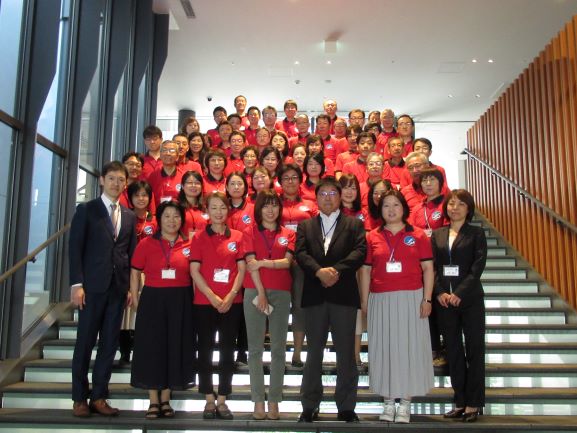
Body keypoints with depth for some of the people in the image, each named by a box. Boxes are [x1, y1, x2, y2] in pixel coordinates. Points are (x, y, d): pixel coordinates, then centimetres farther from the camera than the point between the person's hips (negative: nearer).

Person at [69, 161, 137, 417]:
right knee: (85, 343, 4)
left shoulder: (129, 217, 14)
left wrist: (131, 287, 4)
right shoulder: (86, 210, 2)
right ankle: (80, 398, 15)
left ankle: (99, 397, 15)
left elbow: (131, 254, 12)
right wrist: (76, 284, -12)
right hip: (92, 286, -3)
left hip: (118, 288, 4)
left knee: (109, 344, 5)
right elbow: (75, 248, -4)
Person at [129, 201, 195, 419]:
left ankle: (165, 400, 23)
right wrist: (136, 303, -3)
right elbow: (135, 274, 3)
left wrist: (192, 302, -4)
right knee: (152, 348, 3)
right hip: (152, 300, -1)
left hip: (180, 303, 1)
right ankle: (153, 401, 16)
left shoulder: (188, 245, 2)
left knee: (174, 348, 7)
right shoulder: (146, 244, 0)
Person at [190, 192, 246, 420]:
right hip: (205, 302, -1)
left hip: (232, 302, 1)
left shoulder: (237, 236, 6)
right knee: (205, 350, 4)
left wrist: (231, 295, -11)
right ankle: (209, 400, 15)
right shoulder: (199, 238, 3)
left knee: (227, 351, 5)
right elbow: (194, 271, -4)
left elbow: (242, 269, 3)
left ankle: (222, 400, 14)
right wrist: (213, 297, -13)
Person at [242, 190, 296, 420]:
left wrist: (264, 263, -14)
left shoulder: (288, 234, 11)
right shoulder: (250, 232, 6)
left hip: (281, 293, 2)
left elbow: (287, 262, -2)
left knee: (279, 347, 2)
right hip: (255, 292, -1)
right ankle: (258, 400, 6)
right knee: (255, 347, 1)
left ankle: (274, 400, 9)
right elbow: (251, 263, -5)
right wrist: (261, 293, -12)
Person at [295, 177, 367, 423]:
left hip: (344, 295, -1)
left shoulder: (354, 224, 9)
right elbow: (300, 253, -1)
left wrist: (336, 270, -18)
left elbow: (360, 251, -6)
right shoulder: (305, 226, 14)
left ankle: (346, 407, 15)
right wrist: (320, 271, -18)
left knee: (346, 354, 4)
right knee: (313, 353, 9)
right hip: (314, 296, 2)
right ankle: (310, 406, 18)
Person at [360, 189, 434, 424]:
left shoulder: (418, 235, 3)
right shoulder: (372, 237, 6)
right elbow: (366, 271, 8)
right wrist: (364, 302, 4)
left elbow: (428, 268, 2)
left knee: (409, 347, 2)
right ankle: (388, 403, 16)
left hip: (410, 299, -1)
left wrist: (427, 299, -6)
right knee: (384, 349, 5)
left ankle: (405, 403, 13)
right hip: (381, 301, 1)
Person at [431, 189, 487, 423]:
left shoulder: (476, 233, 2)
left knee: (474, 349, 3)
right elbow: (432, 266, 5)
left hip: (470, 299, -3)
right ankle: (460, 401, 17)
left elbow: (478, 266, -8)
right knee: (453, 351, 8)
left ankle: (473, 403, 11)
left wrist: (459, 293, -17)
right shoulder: (437, 235, 11)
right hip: (444, 299, 3)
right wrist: (440, 292, -10)